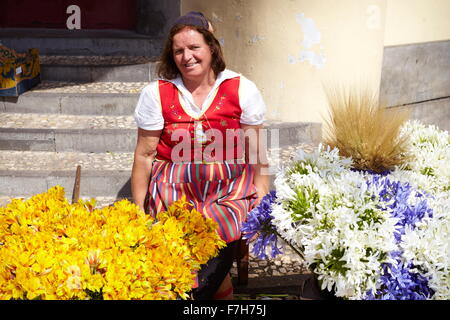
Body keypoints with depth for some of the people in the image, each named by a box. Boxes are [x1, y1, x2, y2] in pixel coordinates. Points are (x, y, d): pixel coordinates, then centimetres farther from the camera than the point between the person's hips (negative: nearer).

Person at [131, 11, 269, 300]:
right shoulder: (156, 94, 3)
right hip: (174, 190, 1)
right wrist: (139, 211, 6)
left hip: (229, 190, 0)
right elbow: (145, 156, 7)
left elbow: (257, 153, 4)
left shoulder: (242, 90, 2)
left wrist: (262, 204, -2)